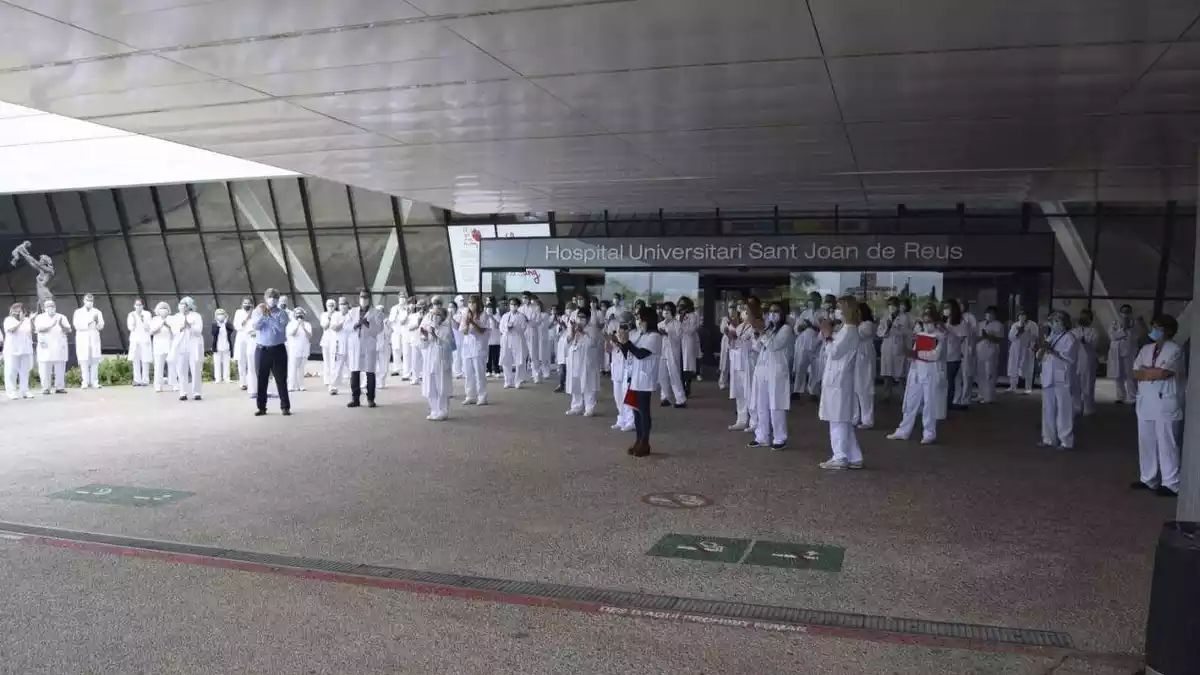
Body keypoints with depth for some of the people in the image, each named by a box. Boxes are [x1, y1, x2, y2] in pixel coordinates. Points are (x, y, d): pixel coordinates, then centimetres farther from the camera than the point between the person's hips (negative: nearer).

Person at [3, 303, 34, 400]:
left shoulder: (27, 320, 10)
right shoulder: (8, 320, 2)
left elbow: (32, 331, -4)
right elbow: (11, 329, -17)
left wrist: (31, 321, -20)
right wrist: (21, 321, -26)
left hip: (25, 350, 3)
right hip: (12, 350, -3)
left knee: (25, 371, 5)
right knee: (11, 371, -3)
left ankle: (24, 391, 10)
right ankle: (11, 392, -1)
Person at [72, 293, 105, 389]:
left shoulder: (97, 312, 14)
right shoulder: (78, 312, 10)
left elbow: (101, 326, 4)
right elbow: (76, 325, -5)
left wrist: (96, 322, -16)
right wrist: (89, 322, -12)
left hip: (94, 338, 1)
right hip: (82, 339, -1)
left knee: (95, 360, -4)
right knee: (84, 361, -5)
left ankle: (94, 382, -3)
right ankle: (85, 382, -4)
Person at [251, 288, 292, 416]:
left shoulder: (281, 313, 2)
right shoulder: (257, 311, 7)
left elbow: (281, 327, -14)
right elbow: (254, 326, -8)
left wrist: (270, 316, -17)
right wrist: (262, 314, -18)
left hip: (278, 350, -1)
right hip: (261, 350, 2)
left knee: (281, 379, 1)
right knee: (261, 380, 5)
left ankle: (285, 407, 6)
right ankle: (261, 407, 13)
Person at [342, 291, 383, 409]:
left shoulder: (375, 313, 7)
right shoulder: (352, 312, 15)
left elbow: (379, 328, -6)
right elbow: (345, 327, 5)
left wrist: (368, 324, -22)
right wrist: (355, 325, -13)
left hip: (369, 346, -2)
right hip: (354, 346, 2)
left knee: (370, 372, -3)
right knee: (354, 372, 1)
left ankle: (370, 399, 3)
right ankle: (355, 398, 7)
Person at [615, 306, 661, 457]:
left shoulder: (655, 337, -10)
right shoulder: (635, 334, 11)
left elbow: (640, 354, -20)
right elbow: (628, 355, 12)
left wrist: (626, 342, -19)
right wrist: (621, 344, -3)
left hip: (644, 379, -7)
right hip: (633, 377, 7)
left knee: (643, 410, -3)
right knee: (636, 410, 11)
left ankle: (645, 443, 4)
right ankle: (639, 441, 20)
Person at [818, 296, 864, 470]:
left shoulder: (849, 331, -15)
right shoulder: (845, 329, 16)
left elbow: (834, 352, -19)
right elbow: (831, 352, 19)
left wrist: (827, 335, -7)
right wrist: (828, 333, 9)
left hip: (838, 381, -10)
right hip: (836, 380, 10)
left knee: (838, 420, -4)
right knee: (843, 421, 13)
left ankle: (840, 458, 2)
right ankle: (853, 458, 18)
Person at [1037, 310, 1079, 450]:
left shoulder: (1069, 338, -5)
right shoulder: (1050, 337, 17)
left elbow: (1070, 358, -18)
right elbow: (1039, 357, 17)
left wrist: (1052, 351, -22)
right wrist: (1042, 349, -4)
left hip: (1062, 379, -7)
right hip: (1048, 378, 7)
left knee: (1064, 411, -4)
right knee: (1048, 410, 10)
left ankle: (1066, 441, 1)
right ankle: (1049, 439, 18)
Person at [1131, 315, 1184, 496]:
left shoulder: (1174, 350, -9)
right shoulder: (1145, 349, 12)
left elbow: (1162, 373, -19)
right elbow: (1135, 374, 5)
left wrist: (1145, 371, -3)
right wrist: (1153, 372, -10)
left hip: (1166, 403, -7)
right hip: (1146, 402, 7)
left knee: (1167, 445, -3)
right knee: (1146, 443, 12)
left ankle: (1171, 484, 4)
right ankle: (1148, 479, 22)